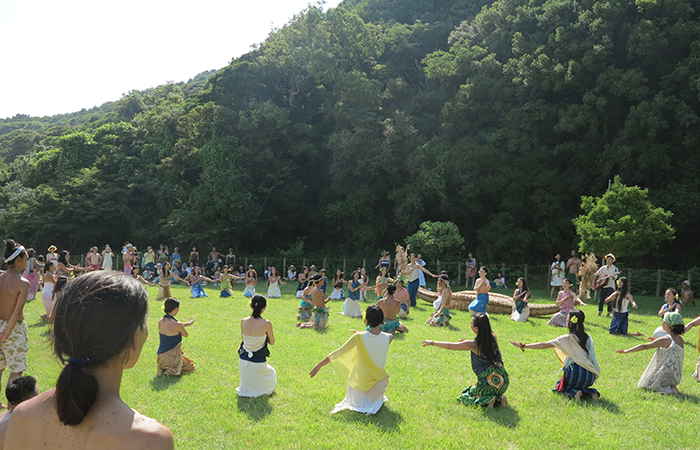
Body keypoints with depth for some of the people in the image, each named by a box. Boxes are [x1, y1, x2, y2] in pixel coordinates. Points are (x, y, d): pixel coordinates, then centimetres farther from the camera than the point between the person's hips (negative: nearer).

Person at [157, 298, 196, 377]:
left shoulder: (160, 321, -4)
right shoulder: (177, 324, -25)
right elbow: (186, 335, -4)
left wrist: (188, 323, 22)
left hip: (160, 356, 7)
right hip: (172, 357, -7)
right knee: (191, 366, 20)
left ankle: (163, 368, 10)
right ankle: (170, 371, -2)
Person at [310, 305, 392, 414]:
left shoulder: (359, 337, -20)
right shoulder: (387, 338, -12)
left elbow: (339, 353, -14)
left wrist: (319, 365, -5)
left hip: (360, 384, 1)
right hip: (379, 386, -1)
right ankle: (377, 401, 16)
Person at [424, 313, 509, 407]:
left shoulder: (473, 344, -15)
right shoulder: (493, 337, 0)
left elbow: (449, 346, -7)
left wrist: (432, 342, 4)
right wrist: (467, 342, 16)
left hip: (488, 382, -6)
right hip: (503, 381, 6)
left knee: (465, 396, 20)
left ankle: (487, 400, -5)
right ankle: (499, 398, 8)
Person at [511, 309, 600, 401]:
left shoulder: (567, 339, -7)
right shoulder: (588, 338, 8)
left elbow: (544, 345, -7)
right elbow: (592, 356, 10)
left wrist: (523, 346, -3)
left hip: (575, 373, -5)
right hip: (590, 376, 5)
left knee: (560, 387, 22)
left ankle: (574, 393, -9)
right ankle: (591, 392, 2)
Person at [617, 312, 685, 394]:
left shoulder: (665, 340, -18)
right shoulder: (680, 339, 2)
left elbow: (645, 346, -18)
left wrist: (627, 351, -16)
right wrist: (658, 342, 16)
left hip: (665, 375, -8)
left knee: (645, 385, 11)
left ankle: (667, 388, -9)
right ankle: (671, 386, 7)